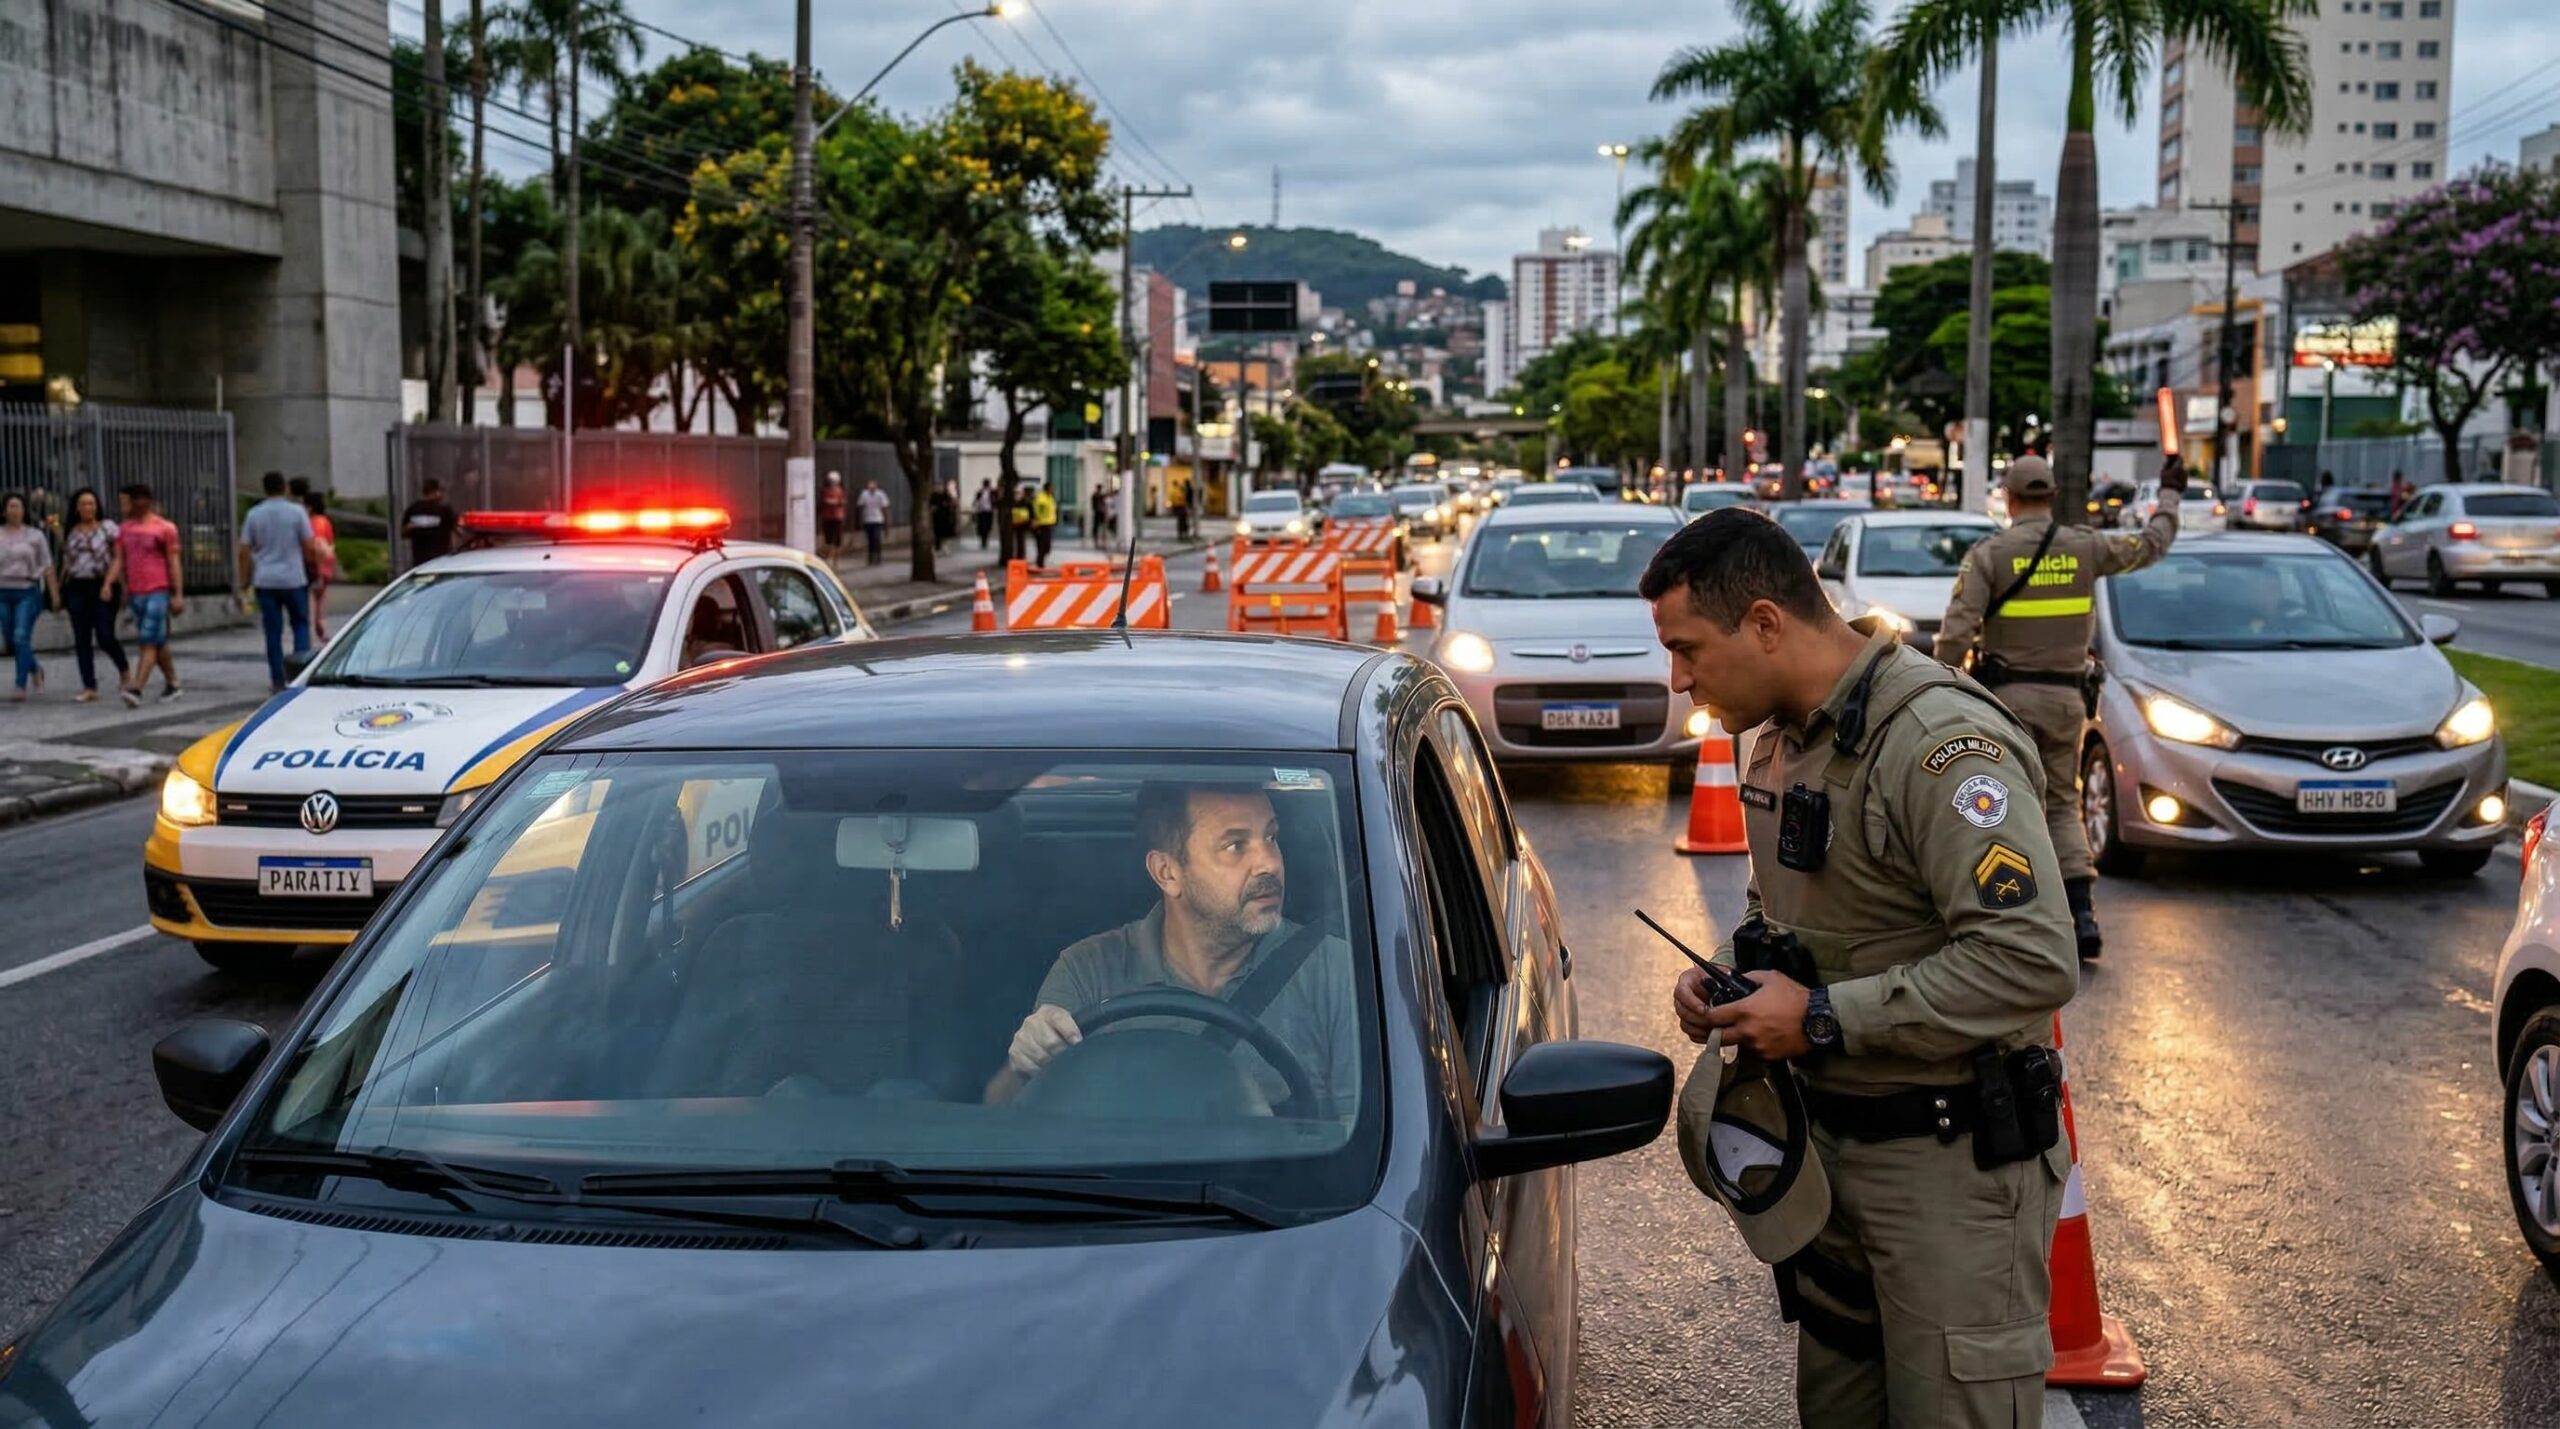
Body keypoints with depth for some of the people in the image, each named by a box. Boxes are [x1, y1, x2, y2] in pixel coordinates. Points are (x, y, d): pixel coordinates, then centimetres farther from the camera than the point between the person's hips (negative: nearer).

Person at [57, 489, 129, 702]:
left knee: (105, 637, -9)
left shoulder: (108, 527, 0)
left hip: (102, 588, -4)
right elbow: (67, 563, 17)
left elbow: (118, 557, -5)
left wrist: (108, 583, -17)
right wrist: (61, 590, 12)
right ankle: (89, 687, 3)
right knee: (82, 640, 0)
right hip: (77, 588, 4)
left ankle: (123, 669, 20)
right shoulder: (70, 532, 13)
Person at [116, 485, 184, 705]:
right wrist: (124, 589, 6)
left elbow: (174, 562, -3)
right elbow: (120, 561, 14)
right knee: (158, 642, 12)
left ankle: (136, 688, -18)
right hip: (136, 592, 6)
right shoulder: (124, 529, 12)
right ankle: (172, 684, 23)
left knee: (149, 643, -11)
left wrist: (178, 594, -8)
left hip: (158, 592, -6)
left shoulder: (164, 528, -3)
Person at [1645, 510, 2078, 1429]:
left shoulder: (1939, 743, -22)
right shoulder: (1783, 736, 8)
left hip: (1950, 1163, -9)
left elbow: (2033, 961, -29)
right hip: (1830, 1144, 9)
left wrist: (1823, 1019, -24)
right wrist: (1728, 974, 2)